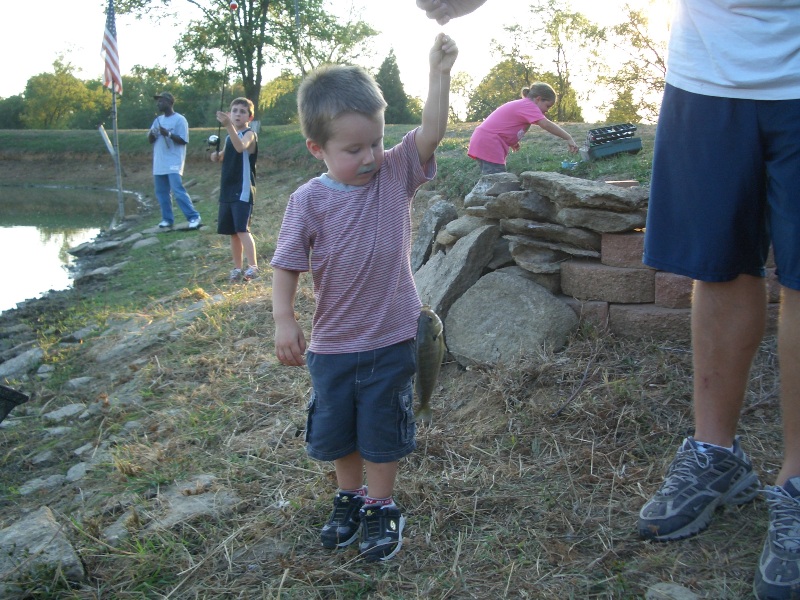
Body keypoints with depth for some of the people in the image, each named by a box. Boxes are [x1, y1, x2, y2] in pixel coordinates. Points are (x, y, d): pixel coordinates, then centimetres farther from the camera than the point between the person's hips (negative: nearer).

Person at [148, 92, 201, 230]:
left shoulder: (179, 119, -7)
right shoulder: (158, 119, 15)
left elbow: (183, 140, -11)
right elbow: (150, 140, 15)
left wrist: (168, 134, -22)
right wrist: (151, 133, -8)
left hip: (174, 163, -8)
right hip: (159, 164, 8)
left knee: (178, 190, -16)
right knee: (161, 192, 8)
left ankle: (194, 217, -12)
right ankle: (167, 219, 16)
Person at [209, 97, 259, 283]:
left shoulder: (249, 134, -8)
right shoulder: (229, 137, 15)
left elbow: (240, 147, -31)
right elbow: (223, 157, 28)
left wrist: (228, 125, -44)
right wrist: (216, 155, 4)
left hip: (243, 190, -8)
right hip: (227, 191, 8)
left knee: (242, 229, -17)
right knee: (232, 232, 11)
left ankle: (253, 267, -15)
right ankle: (237, 268, 19)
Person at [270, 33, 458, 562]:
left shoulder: (396, 173, -8)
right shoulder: (309, 201, -11)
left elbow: (431, 133, -22)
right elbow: (287, 265, -7)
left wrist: (440, 74, -31)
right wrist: (285, 321, -15)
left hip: (391, 340, -1)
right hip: (332, 343, 1)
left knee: (383, 429, 13)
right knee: (335, 429, 18)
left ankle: (382, 508, 34)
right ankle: (350, 497, 42)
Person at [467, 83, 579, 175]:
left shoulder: (521, 104, 19)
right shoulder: (528, 105, -12)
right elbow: (546, 124, -25)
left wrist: (512, 142, 6)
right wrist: (569, 138, -25)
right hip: (489, 145, -10)